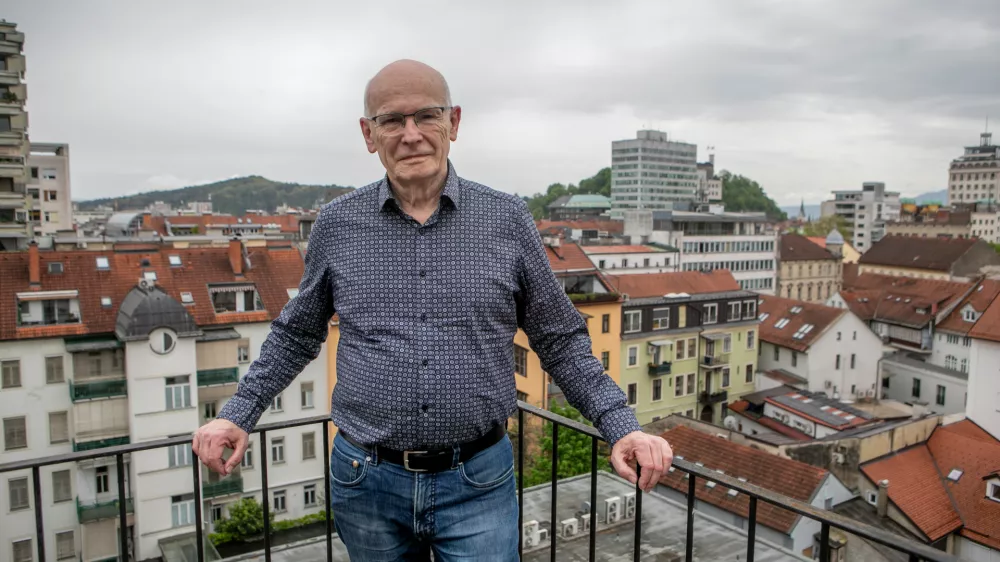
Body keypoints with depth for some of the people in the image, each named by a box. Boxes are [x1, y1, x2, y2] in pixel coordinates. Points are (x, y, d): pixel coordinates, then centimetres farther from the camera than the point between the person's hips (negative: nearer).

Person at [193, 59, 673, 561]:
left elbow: (559, 339, 2)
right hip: (366, 482, 2)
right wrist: (238, 414, 6)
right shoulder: (336, 225, -2)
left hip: (478, 484, -1)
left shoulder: (507, 220, -4)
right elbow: (297, 333, 12)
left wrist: (620, 425, -6)